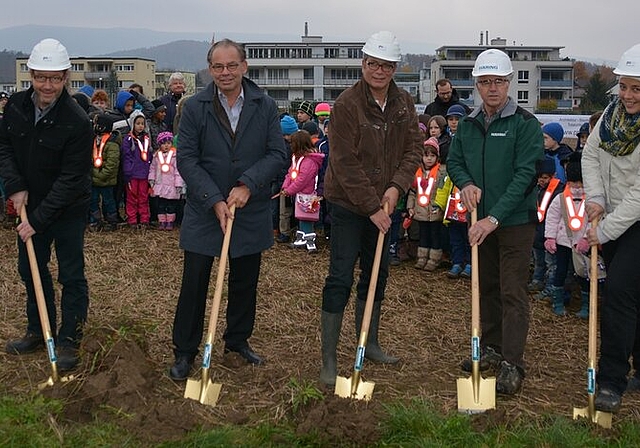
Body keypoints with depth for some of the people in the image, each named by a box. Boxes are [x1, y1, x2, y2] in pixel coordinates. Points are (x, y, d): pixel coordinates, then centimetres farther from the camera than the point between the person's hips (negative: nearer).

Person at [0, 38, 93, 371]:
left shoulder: (77, 121, -23)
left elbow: (71, 179, -21)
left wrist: (39, 219, -21)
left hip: (68, 209, -6)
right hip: (30, 203, 6)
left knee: (71, 276, 2)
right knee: (31, 270, 16)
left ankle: (69, 340, 15)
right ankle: (38, 332, 32)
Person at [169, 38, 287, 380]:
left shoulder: (265, 107, -1)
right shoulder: (194, 107, -5)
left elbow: (278, 154, -4)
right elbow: (186, 159, -8)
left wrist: (247, 185, -18)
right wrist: (215, 201, -17)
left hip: (251, 212, 2)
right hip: (204, 211, -2)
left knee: (245, 282, 14)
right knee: (194, 283, 2)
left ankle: (238, 340, 33)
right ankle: (184, 350, 17)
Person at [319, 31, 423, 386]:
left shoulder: (404, 103, 3)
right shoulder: (347, 104, -17)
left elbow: (414, 149, 1)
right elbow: (346, 165, -19)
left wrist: (396, 187, -15)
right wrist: (372, 207, -20)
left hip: (384, 204, 7)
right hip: (348, 204, -6)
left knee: (377, 274, 16)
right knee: (340, 279, -6)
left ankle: (369, 344, 34)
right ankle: (329, 360, 2)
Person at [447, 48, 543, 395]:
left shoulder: (525, 124, -11)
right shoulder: (467, 125, 6)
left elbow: (524, 174, -17)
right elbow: (454, 161, 12)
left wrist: (495, 217, -23)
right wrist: (465, 183, -12)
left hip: (516, 220, -6)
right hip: (481, 219, 6)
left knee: (512, 292, -5)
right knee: (486, 286, 15)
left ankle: (512, 364, 0)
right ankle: (491, 348, 29)